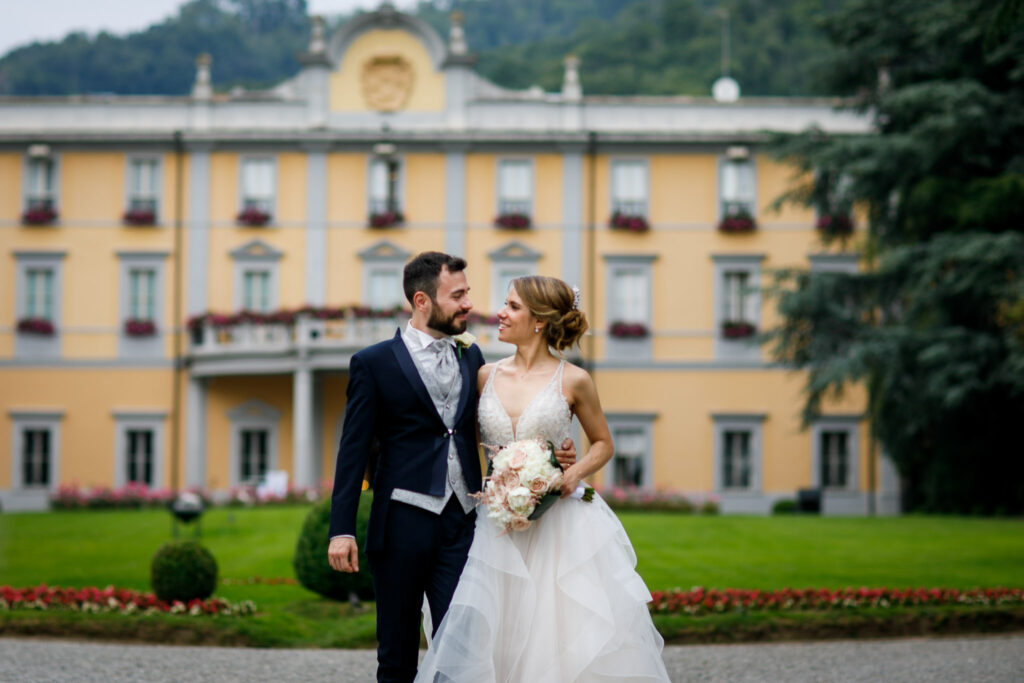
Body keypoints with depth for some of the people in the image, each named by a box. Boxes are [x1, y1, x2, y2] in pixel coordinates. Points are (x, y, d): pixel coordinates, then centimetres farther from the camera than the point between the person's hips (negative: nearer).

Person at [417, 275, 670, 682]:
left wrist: (575, 474, -9)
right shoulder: (487, 376, 6)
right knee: (499, 644, -1)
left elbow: (603, 444, 9)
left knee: (571, 640, -3)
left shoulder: (572, 381, -3)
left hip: (559, 524, -3)